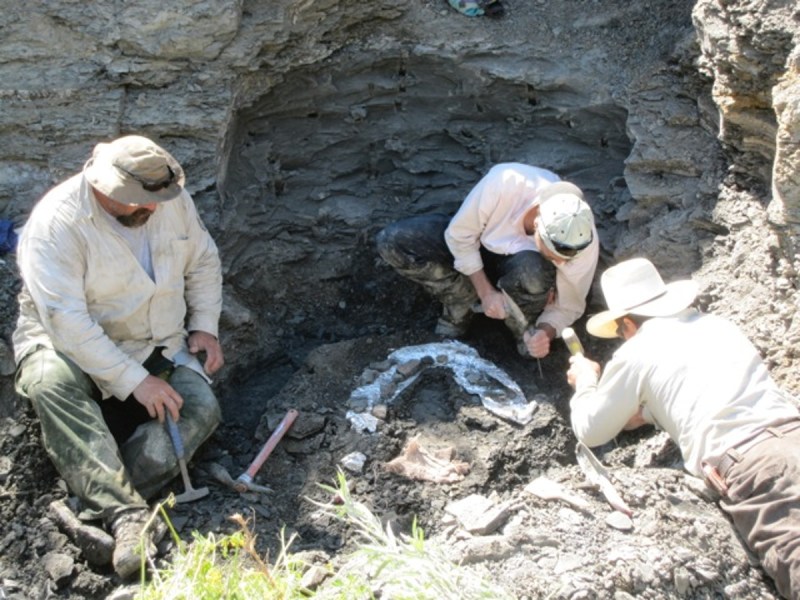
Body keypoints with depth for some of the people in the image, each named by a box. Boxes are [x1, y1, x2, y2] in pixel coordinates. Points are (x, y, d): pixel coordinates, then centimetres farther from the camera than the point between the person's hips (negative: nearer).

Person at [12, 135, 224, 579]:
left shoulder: (172, 200, -7)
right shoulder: (57, 222, -24)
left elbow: (203, 261, 10)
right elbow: (67, 321, -29)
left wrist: (205, 325, -3)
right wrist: (135, 381, -31)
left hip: (157, 344, 5)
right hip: (70, 343, -4)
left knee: (201, 408, -19)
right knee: (50, 382, -37)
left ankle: (100, 505, -30)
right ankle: (127, 513, -41)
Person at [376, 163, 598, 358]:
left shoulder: (583, 244, -33)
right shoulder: (505, 183, -39)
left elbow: (568, 307, -15)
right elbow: (459, 235, -21)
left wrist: (545, 333, -35)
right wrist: (485, 291, -26)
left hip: (516, 266, -1)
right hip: (476, 248, 1)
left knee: (533, 270, -41)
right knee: (391, 241, -22)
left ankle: (526, 331, -8)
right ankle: (462, 304, -5)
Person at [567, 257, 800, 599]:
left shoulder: (635, 352, 8)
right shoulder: (717, 324, 26)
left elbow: (591, 433, 19)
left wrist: (585, 382, 37)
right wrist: (652, 410, 38)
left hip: (747, 466, -7)